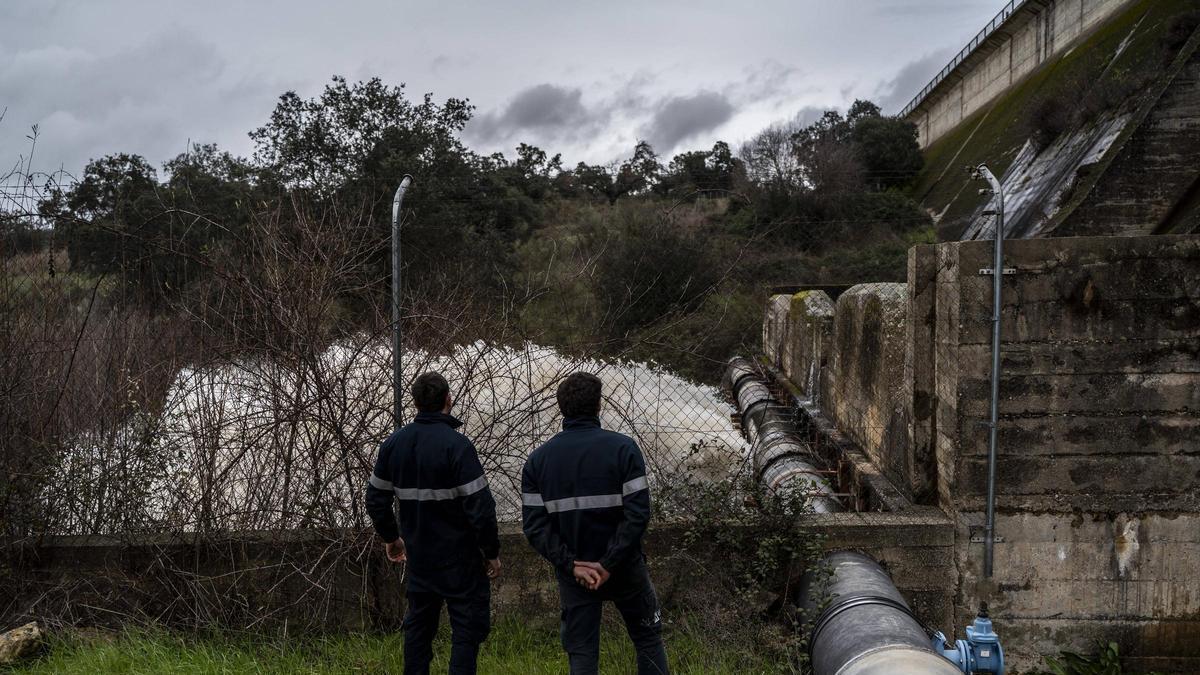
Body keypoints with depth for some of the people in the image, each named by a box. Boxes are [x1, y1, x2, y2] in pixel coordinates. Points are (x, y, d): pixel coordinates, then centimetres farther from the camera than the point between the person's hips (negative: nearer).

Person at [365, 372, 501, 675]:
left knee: (418, 624, 18)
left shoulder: (394, 442, 1)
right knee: (468, 627, 2)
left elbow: (375, 499, 9)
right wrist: (492, 552, -8)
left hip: (418, 554, 6)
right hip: (459, 558, -6)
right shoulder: (456, 444, -18)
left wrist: (390, 537, 22)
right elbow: (480, 507, -20)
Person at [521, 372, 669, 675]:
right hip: (625, 568, -2)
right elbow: (638, 513, -19)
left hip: (573, 572, 2)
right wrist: (610, 564, -16)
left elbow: (535, 525, -8)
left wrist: (571, 565, -10)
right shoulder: (623, 448, -11)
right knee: (648, 639, 17)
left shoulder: (538, 459, -2)